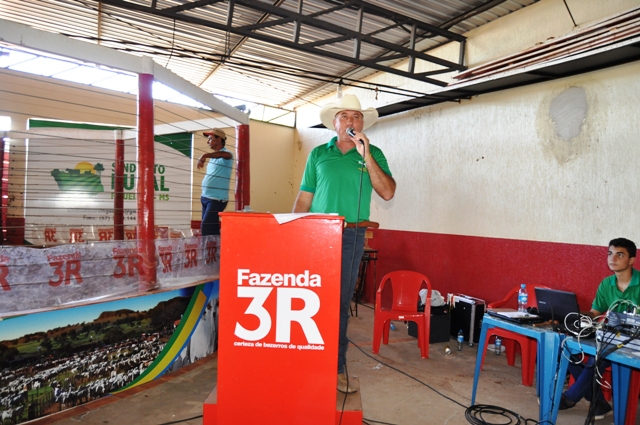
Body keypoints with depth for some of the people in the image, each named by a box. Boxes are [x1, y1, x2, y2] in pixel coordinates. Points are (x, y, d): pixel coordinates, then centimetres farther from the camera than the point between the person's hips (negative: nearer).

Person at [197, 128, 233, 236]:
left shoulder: (226, 155, -12)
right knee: (211, 228, 10)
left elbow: (222, 154, -37)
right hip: (206, 197, 9)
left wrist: (204, 156, -52)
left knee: (206, 227, -13)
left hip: (217, 199, -9)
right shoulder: (213, 156, 16)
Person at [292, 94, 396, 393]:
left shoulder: (373, 155, 8)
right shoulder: (318, 154, 9)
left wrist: (366, 155, -12)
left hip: (351, 237, 0)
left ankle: (336, 368, 18)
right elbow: (304, 198, 9)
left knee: (340, 303, 6)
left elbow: (387, 193, -6)